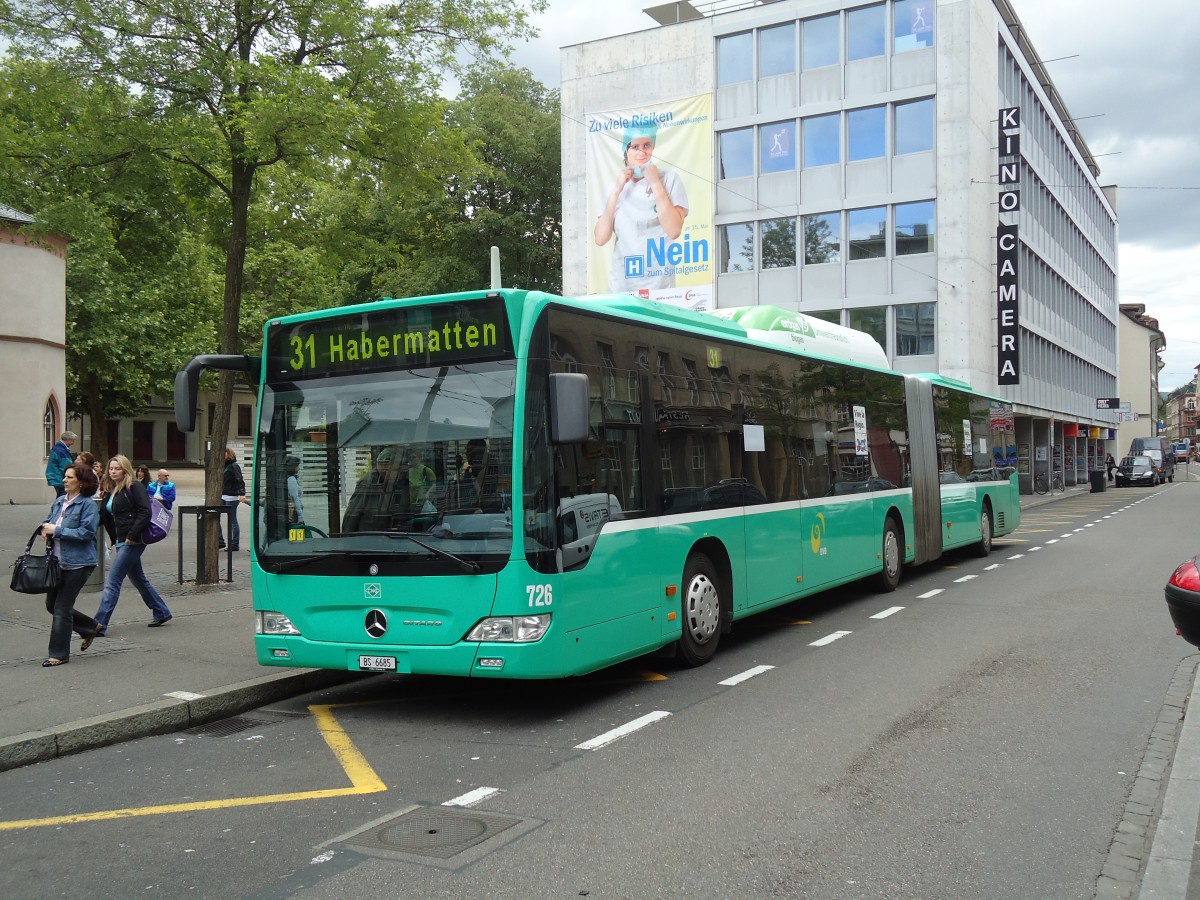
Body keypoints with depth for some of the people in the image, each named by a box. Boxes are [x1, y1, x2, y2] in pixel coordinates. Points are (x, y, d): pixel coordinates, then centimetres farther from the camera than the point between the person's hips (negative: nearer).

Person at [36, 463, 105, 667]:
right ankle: (92, 627, 32)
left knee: (61, 608, -2)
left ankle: (59, 654, 11)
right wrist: (45, 528, -1)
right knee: (51, 604, 15)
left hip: (77, 564, -8)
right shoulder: (59, 501, 10)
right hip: (58, 562, 8)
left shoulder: (88, 505, -13)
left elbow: (86, 532, -21)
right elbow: (48, 521, 23)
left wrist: (56, 531, -20)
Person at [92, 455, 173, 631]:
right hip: (121, 542, 9)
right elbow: (109, 517, 21)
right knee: (138, 579, 19)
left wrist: (132, 536, -21)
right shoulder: (111, 490, 14)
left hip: (133, 542, -9)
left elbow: (145, 512, -19)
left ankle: (99, 625, -8)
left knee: (112, 582, -10)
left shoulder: (134, 487, -10)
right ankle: (161, 613, 32)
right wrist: (114, 539, 9)